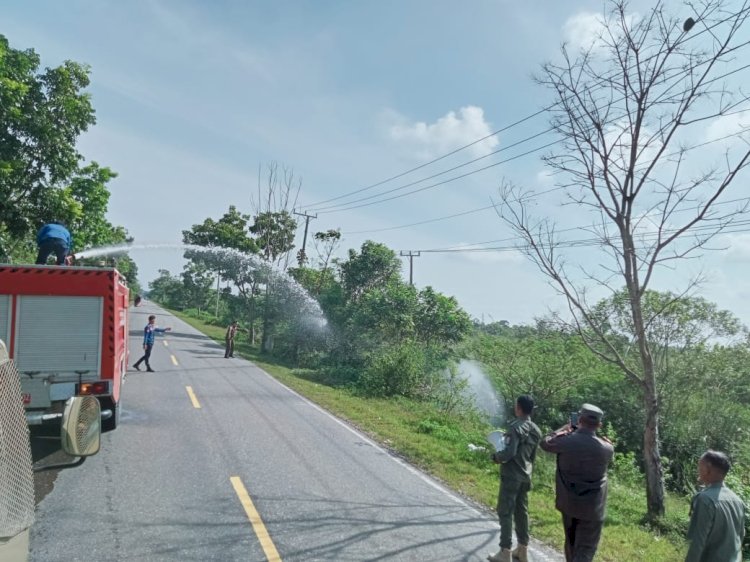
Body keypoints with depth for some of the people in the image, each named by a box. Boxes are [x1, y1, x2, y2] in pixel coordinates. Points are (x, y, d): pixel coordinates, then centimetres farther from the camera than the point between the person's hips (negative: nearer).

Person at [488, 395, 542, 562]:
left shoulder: (516, 427, -20)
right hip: (525, 476, 8)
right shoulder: (536, 430, 6)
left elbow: (509, 452, -26)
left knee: (505, 512, 0)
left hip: (511, 476, -8)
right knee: (521, 512, 16)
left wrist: (496, 457, -8)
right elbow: (532, 456, 14)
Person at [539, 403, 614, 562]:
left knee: (571, 543, 22)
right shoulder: (607, 448, -14)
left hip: (568, 502, 2)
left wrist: (564, 429, 13)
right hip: (592, 507, -2)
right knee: (585, 549, 5)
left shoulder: (565, 441, -14)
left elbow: (545, 443, 5)